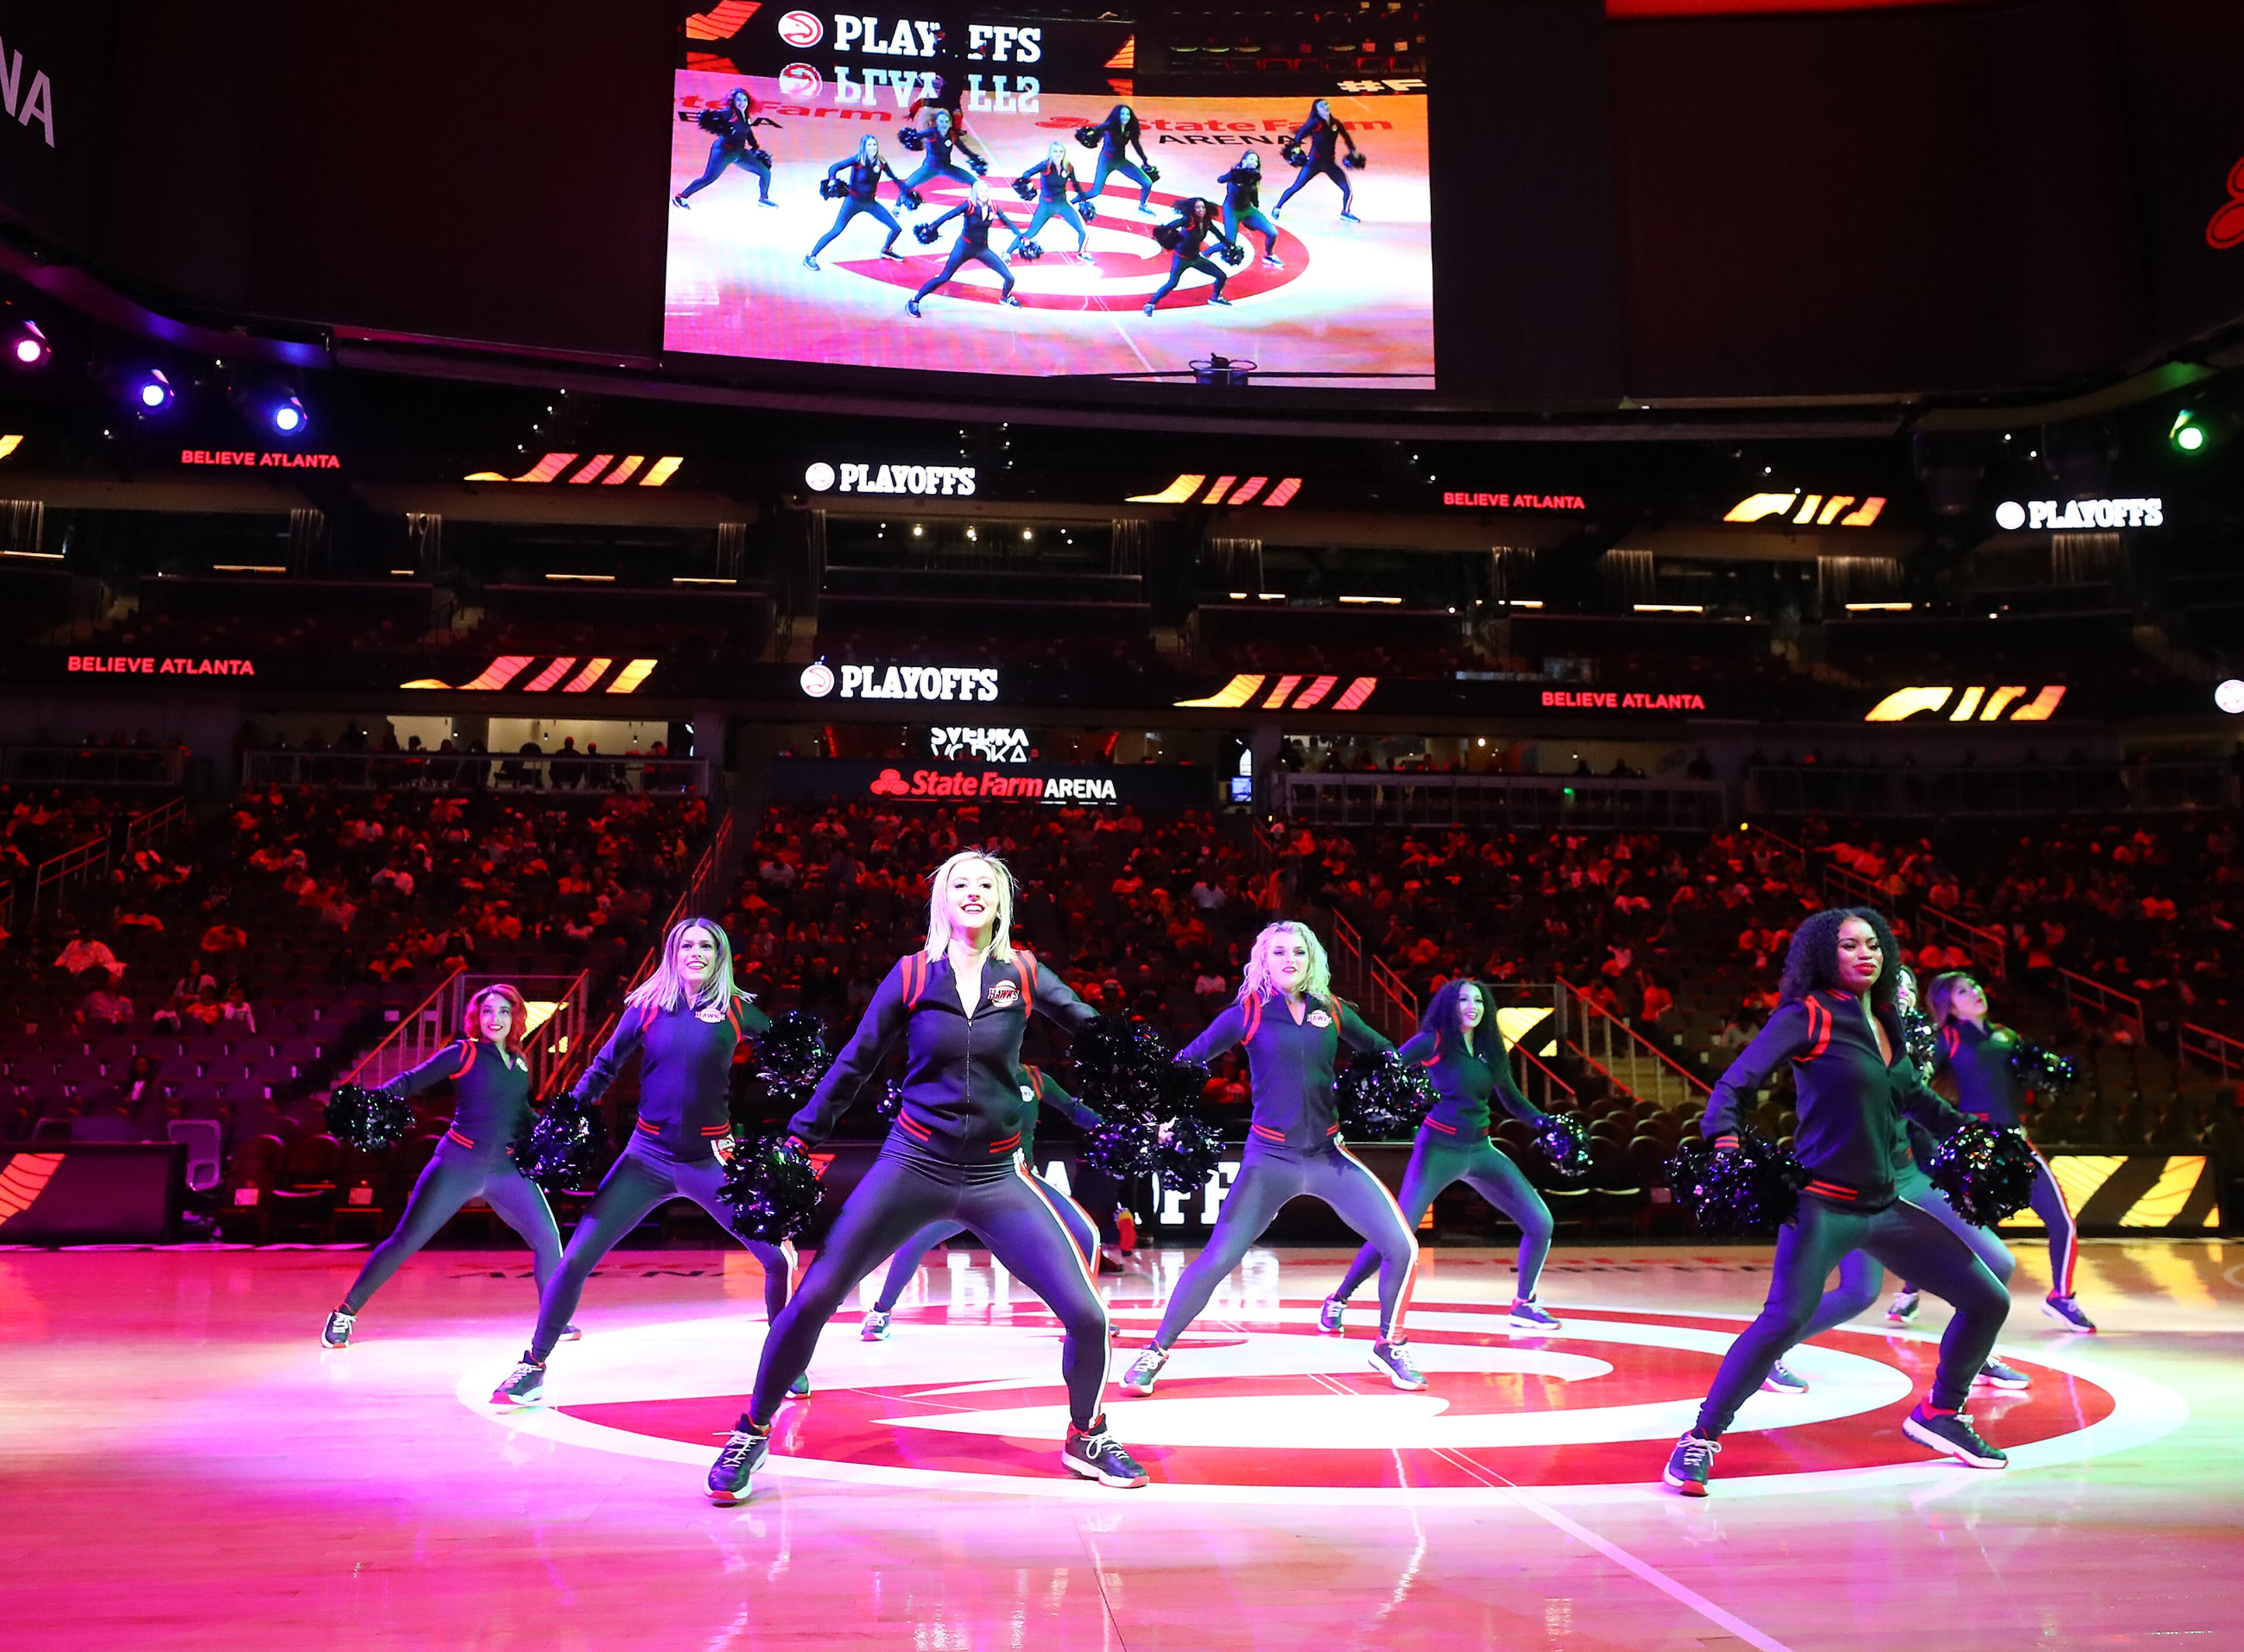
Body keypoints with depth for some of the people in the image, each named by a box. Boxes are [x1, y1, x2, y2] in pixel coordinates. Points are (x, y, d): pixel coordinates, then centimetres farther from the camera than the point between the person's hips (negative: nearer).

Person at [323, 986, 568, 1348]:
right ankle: (345, 1312, 12)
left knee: (548, 1239, -5)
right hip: (458, 1165, -4)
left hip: (507, 1169, 4)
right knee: (405, 1241, -4)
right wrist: (375, 1099, -24)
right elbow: (413, 1081, -8)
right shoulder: (464, 1053, -2)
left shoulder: (520, 1063, 12)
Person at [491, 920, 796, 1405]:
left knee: (778, 1258, -6)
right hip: (647, 1158, 1)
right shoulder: (648, 1006, 0)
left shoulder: (736, 1010, -2)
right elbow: (603, 1067, 7)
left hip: (711, 1160, 0)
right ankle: (533, 1368, 13)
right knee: (575, 1260, -6)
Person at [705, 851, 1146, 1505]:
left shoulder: (1023, 973, 1)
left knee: (1086, 1315, -7)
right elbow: (854, 1064, 4)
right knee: (813, 1298, -9)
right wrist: (800, 1139, 2)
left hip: (997, 1178, 1)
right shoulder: (913, 974, 0)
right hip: (913, 1165, -1)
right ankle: (752, 1433, 16)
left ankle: (1086, 1438, 22)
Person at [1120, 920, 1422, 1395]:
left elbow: (1381, 1052, 20)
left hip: (1328, 1155, 3)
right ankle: (1156, 1353, 7)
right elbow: (1186, 1062, 0)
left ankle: (1389, 1347, 19)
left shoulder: (1332, 1011, 5)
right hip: (1269, 1159, -3)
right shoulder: (1248, 1013, -3)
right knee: (1217, 1260, -12)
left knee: (1402, 1247, -5)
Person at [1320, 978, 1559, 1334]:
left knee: (1541, 1222, 0)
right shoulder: (1434, 1042, -8)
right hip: (1439, 1148, -6)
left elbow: (1514, 1102, 18)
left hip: (1481, 1150, 6)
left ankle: (1523, 1305, 18)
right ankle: (1337, 1301, 3)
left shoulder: (1491, 1049, 8)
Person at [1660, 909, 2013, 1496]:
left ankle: (1939, 1413, 32)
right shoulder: (1808, 1016, -8)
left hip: (1884, 1206, 8)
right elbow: (1734, 1085, -14)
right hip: (1823, 1203, -8)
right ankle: (1701, 1440, -14)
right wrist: (1726, 1140, -30)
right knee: (1786, 1318, -28)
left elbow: (1916, 1099, 30)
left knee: (1988, 1300, 9)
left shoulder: (1886, 1025, 12)